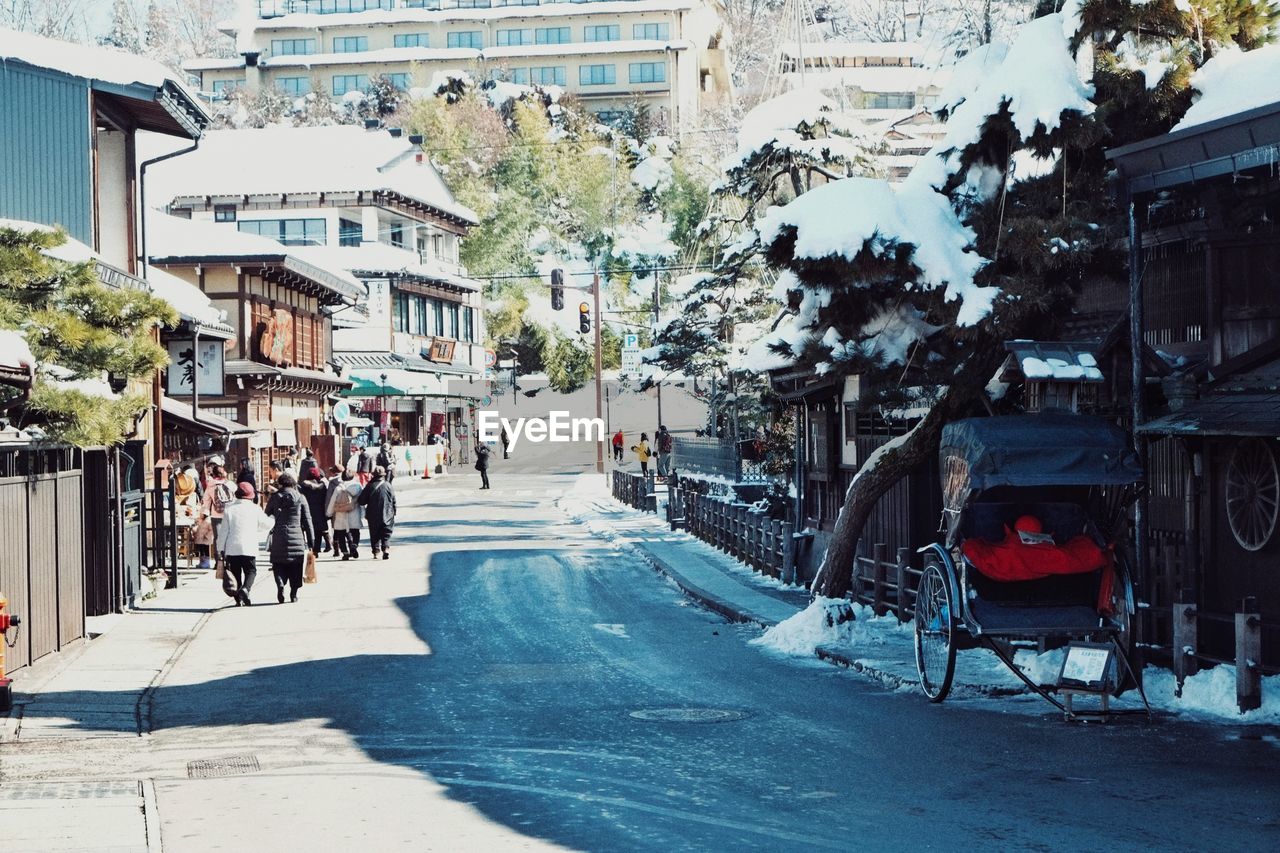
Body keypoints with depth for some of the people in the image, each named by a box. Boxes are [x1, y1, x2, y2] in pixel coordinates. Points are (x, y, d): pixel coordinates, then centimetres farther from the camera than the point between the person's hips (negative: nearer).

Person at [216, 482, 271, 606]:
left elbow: (223, 531, 2)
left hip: (232, 548, 1)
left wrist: (221, 549, 8)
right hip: (249, 547, -1)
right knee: (251, 571, 6)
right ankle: (245, 588, -22)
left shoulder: (229, 510, 2)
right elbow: (267, 524, 12)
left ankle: (238, 599, 7)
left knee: (236, 573, 10)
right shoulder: (255, 509, 0)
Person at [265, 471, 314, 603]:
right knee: (295, 568, 9)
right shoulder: (300, 498, 1)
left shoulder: (275, 498, 2)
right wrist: (310, 541, 6)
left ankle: (280, 585, -18)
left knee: (279, 565, 6)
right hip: (297, 537, 0)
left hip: (279, 538, 0)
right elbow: (307, 521, 2)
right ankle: (294, 592, 6)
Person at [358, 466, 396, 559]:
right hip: (387, 516, 0)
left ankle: (376, 551, 5)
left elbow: (361, 501, -2)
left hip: (373, 517, 0)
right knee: (386, 534, 5)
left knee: (374, 535, 10)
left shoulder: (370, 486, -6)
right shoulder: (388, 486, -3)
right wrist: (394, 514, 13)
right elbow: (394, 501, 2)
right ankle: (385, 548, -15)